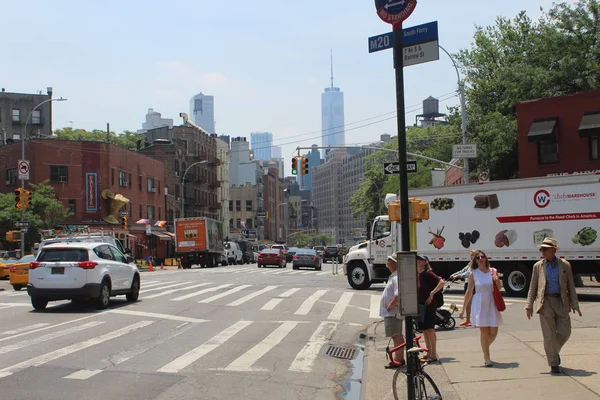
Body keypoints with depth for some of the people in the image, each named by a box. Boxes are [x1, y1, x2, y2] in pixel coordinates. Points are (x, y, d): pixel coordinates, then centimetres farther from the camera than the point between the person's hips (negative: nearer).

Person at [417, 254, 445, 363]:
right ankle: (429, 353, 19)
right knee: (424, 330, 11)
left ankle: (433, 354, -3)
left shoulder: (428, 274, -12)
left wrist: (432, 293, -21)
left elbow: (441, 282, -23)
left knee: (429, 329, -6)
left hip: (428, 305, -8)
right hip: (419, 305, 8)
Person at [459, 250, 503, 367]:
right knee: (484, 332, -4)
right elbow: (469, 291, 3)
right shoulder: (473, 274, -1)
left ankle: (485, 349, 33)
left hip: (492, 303, 2)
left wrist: (497, 281, -9)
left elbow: (499, 288, 14)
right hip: (479, 304, -2)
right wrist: (463, 308, 2)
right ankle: (487, 358, 7)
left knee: (494, 332, 3)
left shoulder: (493, 271, 4)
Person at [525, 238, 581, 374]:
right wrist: (529, 305, 1)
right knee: (549, 335, -1)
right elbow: (533, 287, 6)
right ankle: (554, 364, 8)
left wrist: (575, 305, 0)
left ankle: (554, 351, 34)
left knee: (564, 332, 5)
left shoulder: (565, 265, 4)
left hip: (561, 302, 1)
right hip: (545, 303, -1)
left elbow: (571, 286, 6)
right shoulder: (538, 266, 4)